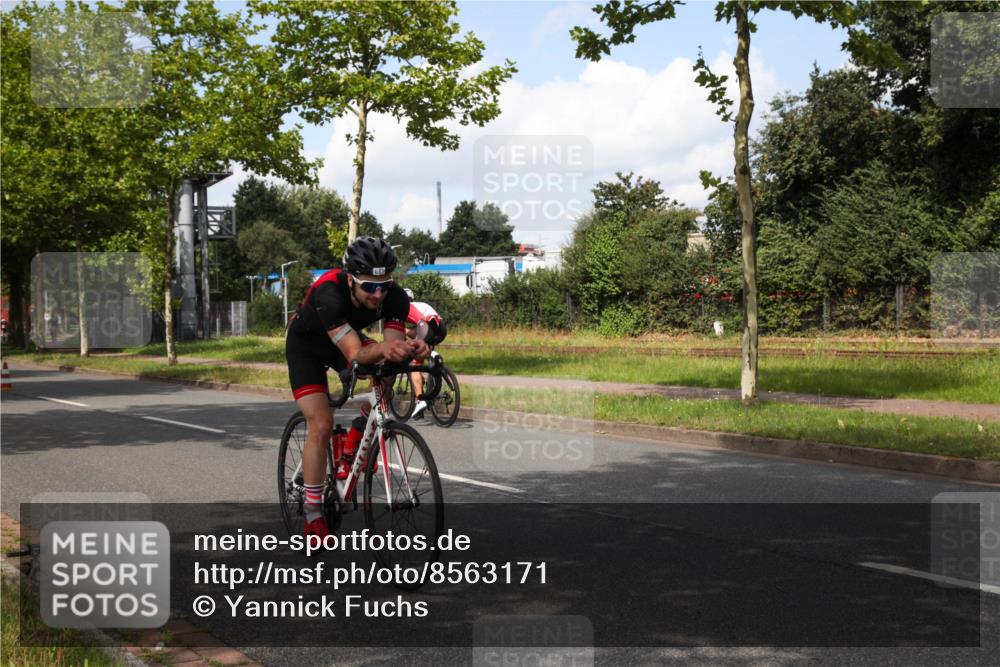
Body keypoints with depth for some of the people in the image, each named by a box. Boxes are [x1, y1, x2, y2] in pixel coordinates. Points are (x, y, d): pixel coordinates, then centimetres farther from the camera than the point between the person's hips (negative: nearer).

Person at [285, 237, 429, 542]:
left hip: (348, 338, 4)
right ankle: (314, 518, -4)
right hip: (305, 343, -4)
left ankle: (349, 455, -1)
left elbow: (390, 351, -33)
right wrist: (382, 348, -66)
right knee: (321, 424, -17)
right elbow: (355, 355, -46)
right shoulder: (328, 293, -41)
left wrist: (409, 348, -55)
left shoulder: (395, 297, -28)